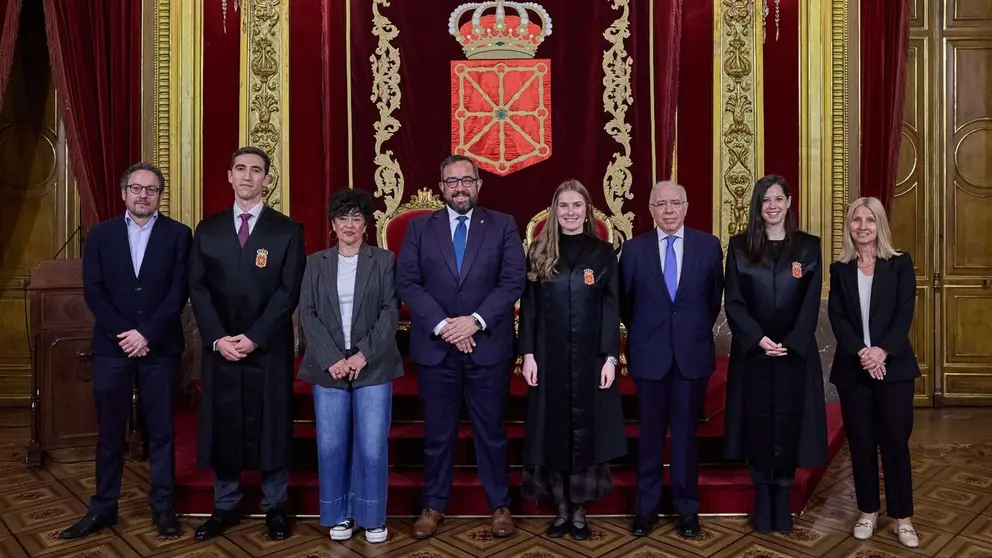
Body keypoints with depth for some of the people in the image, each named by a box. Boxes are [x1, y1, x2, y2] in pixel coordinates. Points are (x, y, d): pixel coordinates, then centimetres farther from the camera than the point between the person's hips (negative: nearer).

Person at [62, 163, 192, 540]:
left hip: (160, 347, -1)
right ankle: (103, 508, 20)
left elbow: (179, 291, -5)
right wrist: (122, 334, -10)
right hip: (112, 346, 2)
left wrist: (146, 333, -13)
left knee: (161, 430, 6)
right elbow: (93, 292, 1)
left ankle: (162, 506, 16)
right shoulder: (100, 235, 8)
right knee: (109, 431, 8)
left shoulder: (178, 234, 2)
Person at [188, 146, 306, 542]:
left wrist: (255, 337, -14)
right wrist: (217, 338, -9)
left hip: (269, 347, -2)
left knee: (272, 426, 4)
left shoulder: (287, 230, 1)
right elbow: (198, 288, 4)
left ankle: (275, 507, 19)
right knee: (222, 426, 8)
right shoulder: (207, 230, 10)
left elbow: (289, 291, -6)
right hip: (219, 346, 3)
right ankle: (225, 506, 24)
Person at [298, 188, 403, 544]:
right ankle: (338, 515, 21)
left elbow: (390, 312, -2)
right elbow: (307, 314, 2)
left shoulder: (383, 261, 5)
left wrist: (364, 355, -12)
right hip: (328, 367, 2)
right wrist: (332, 359, -10)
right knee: (330, 446, 4)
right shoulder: (316, 263, 10)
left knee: (372, 447, -2)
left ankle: (372, 517, 16)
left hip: (373, 366, -1)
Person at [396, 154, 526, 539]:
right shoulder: (419, 227, 5)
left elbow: (513, 281, -4)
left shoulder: (502, 226, 4)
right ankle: (434, 505, 26)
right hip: (435, 346, 1)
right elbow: (407, 283, -3)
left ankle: (500, 506, 24)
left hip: (489, 346, -1)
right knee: (437, 433, 11)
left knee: (491, 431, 9)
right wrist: (442, 325, -13)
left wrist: (476, 320, -15)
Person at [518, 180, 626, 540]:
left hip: (589, 357, -1)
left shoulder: (603, 253, 3)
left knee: (586, 430, 5)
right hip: (549, 357, 1)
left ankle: (579, 512, 19)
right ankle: (561, 510, 21)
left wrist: (610, 358, -7)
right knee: (553, 431, 6)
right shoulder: (540, 252, 5)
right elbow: (528, 307, 3)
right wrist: (528, 354, -5)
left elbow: (611, 310, 0)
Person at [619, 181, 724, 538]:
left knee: (686, 432, 9)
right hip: (649, 354, 0)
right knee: (650, 433, 10)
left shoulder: (708, 246, -1)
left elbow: (715, 298, 9)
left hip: (693, 353, 0)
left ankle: (687, 508, 24)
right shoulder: (634, 248, -1)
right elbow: (625, 301, 9)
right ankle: (646, 506, 23)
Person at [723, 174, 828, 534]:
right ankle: (762, 496, 20)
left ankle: (782, 497, 20)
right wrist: (760, 339, -14)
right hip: (752, 352, 0)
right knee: (757, 422, 6)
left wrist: (789, 343, -13)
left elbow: (811, 304, -1)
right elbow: (733, 301, -3)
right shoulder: (739, 246, 2)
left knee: (788, 422, 5)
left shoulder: (809, 247, 3)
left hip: (795, 352, 0)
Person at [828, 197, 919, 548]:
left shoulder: (900, 264, 3)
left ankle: (902, 517, 14)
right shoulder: (840, 269, 7)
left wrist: (882, 351, -18)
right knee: (861, 440, 7)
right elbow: (836, 317, -2)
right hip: (852, 368, 2)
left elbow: (904, 314, -5)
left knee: (895, 440, 1)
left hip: (893, 365, -1)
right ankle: (868, 511, 20)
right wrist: (860, 352, -16)